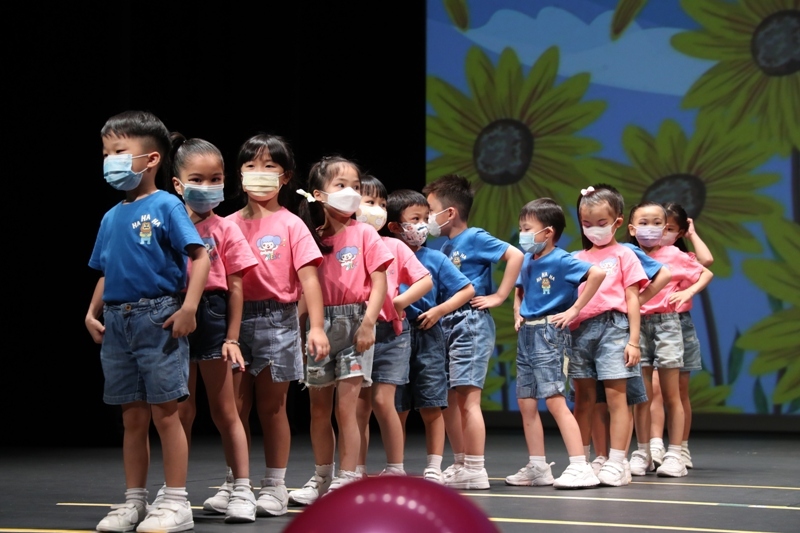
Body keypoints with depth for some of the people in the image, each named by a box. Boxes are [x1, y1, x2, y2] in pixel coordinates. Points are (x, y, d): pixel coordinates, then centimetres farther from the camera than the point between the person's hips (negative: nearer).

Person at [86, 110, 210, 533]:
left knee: (164, 413, -3)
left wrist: (189, 307, -21)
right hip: (117, 322, 6)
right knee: (133, 418, 11)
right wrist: (92, 312, 6)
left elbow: (200, 256, -12)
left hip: (158, 318, -6)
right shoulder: (111, 217, 13)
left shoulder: (165, 206, -7)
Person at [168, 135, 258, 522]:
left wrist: (232, 338, -5)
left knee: (224, 410, 5)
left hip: (212, 314, -1)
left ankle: (240, 490, 10)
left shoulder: (225, 230, -2)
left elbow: (235, 287, -2)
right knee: (182, 410, 8)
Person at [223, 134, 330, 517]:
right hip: (235, 318, 3)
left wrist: (316, 327, -17)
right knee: (236, 406, 4)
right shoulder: (230, 224, 7)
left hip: (276, 320, -3)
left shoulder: (291, 224, -2)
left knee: (271, 406, 4)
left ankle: (274, 486, 11)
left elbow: (309, 277, -8)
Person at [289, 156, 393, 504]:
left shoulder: (363, 234, -1)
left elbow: (379, 282, -6)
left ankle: (347, 481, -4)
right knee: (318, 407, 10)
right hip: (320, 325, 4)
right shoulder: (313, 238, 6)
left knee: (346, 407, -8)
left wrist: (368, 324, -15)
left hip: (353, 323, -3)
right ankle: (322, 478, 24)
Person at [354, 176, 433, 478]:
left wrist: (403, 299, -8)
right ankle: (357, 472, 12)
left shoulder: (394, 247, 6)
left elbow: (425, 280, 6)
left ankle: (395, 469, 1)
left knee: (382, 400, -7)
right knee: (359, 405, 4)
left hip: (390, 332, 0)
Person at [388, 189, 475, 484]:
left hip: (427, 337, 0)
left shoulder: (435, 258, 1)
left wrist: (439, 310, -7)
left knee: (431, 407, 0)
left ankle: (434, 468, 6)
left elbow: (467, 290, 2)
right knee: (397, 409, 7)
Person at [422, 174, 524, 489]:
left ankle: (476, 470, -7)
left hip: (472, 324, -9)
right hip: (448, 325, 9)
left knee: (467, 398, -10)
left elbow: (515, 255, -17)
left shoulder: (475, 239, -7)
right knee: (448, 399, 10)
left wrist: (498, 297, -15)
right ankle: (460, 466, 19)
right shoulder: (446, 246, 14)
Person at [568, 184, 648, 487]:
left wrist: (633, 340, -6)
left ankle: (617, 463, -5)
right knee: (583, 399, 8)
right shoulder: (577, 259, 16)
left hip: (613, 327, -4)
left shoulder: (623, 256, 6)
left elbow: (632, 299, 2)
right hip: (581, 331, 4)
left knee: (615, 396, -5)